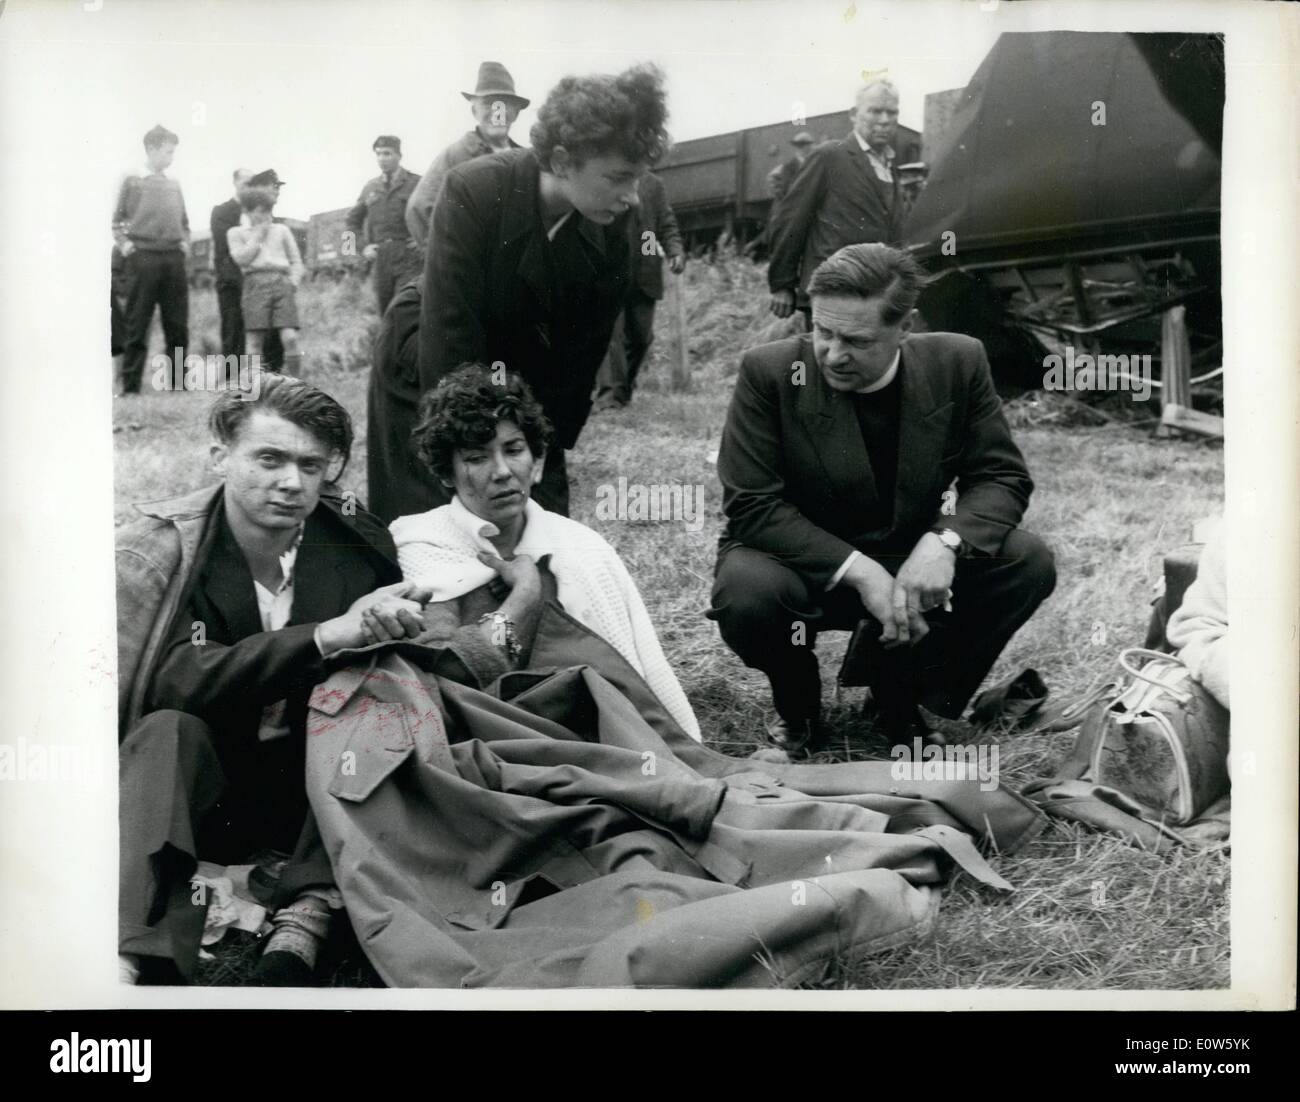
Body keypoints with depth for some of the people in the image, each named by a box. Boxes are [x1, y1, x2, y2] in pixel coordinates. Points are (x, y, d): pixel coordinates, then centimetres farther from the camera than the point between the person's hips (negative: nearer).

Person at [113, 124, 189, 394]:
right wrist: (123, 242, -7)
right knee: (137, 325, -2)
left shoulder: (174, 185, 15)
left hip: (174, 258, 4)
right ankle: (130, 385, 0)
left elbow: (184, 221, 24)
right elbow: (117, 219, 7)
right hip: (143, 258, -4)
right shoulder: (133, 183, 4)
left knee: (178, 324, 5)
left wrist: (185, 241, 8)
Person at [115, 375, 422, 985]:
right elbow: (172, 682, -24)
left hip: (320, 787, 2)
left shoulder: (357, 541, -3)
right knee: (168, 729, -31)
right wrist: (324, 636, -33)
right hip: (201, 793, -2)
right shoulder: (153, 552, -9)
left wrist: (395, 628, -23)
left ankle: (311, 913, -36)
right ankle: (138, 953, -45)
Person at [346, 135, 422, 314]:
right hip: (380, 258, 5)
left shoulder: (416, 184, 2)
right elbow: (352, 220, 24)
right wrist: (362, 247, 10)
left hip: (409, 257, -4)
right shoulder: (370, 188, 15)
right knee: (386, 312, 5)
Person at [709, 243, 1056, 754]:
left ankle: (895, 679, 4)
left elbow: (1003, 477, -5)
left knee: (1028, 563, -19)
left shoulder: (957, 362, -9)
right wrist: (858, 572, -29)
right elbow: (751, 506, -19)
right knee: (746, 592, -35)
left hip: (913, 558, 3)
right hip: (807, 566, -2)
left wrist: (944, 541, -28)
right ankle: (796, 699, 2)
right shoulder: (769, 371, -17)